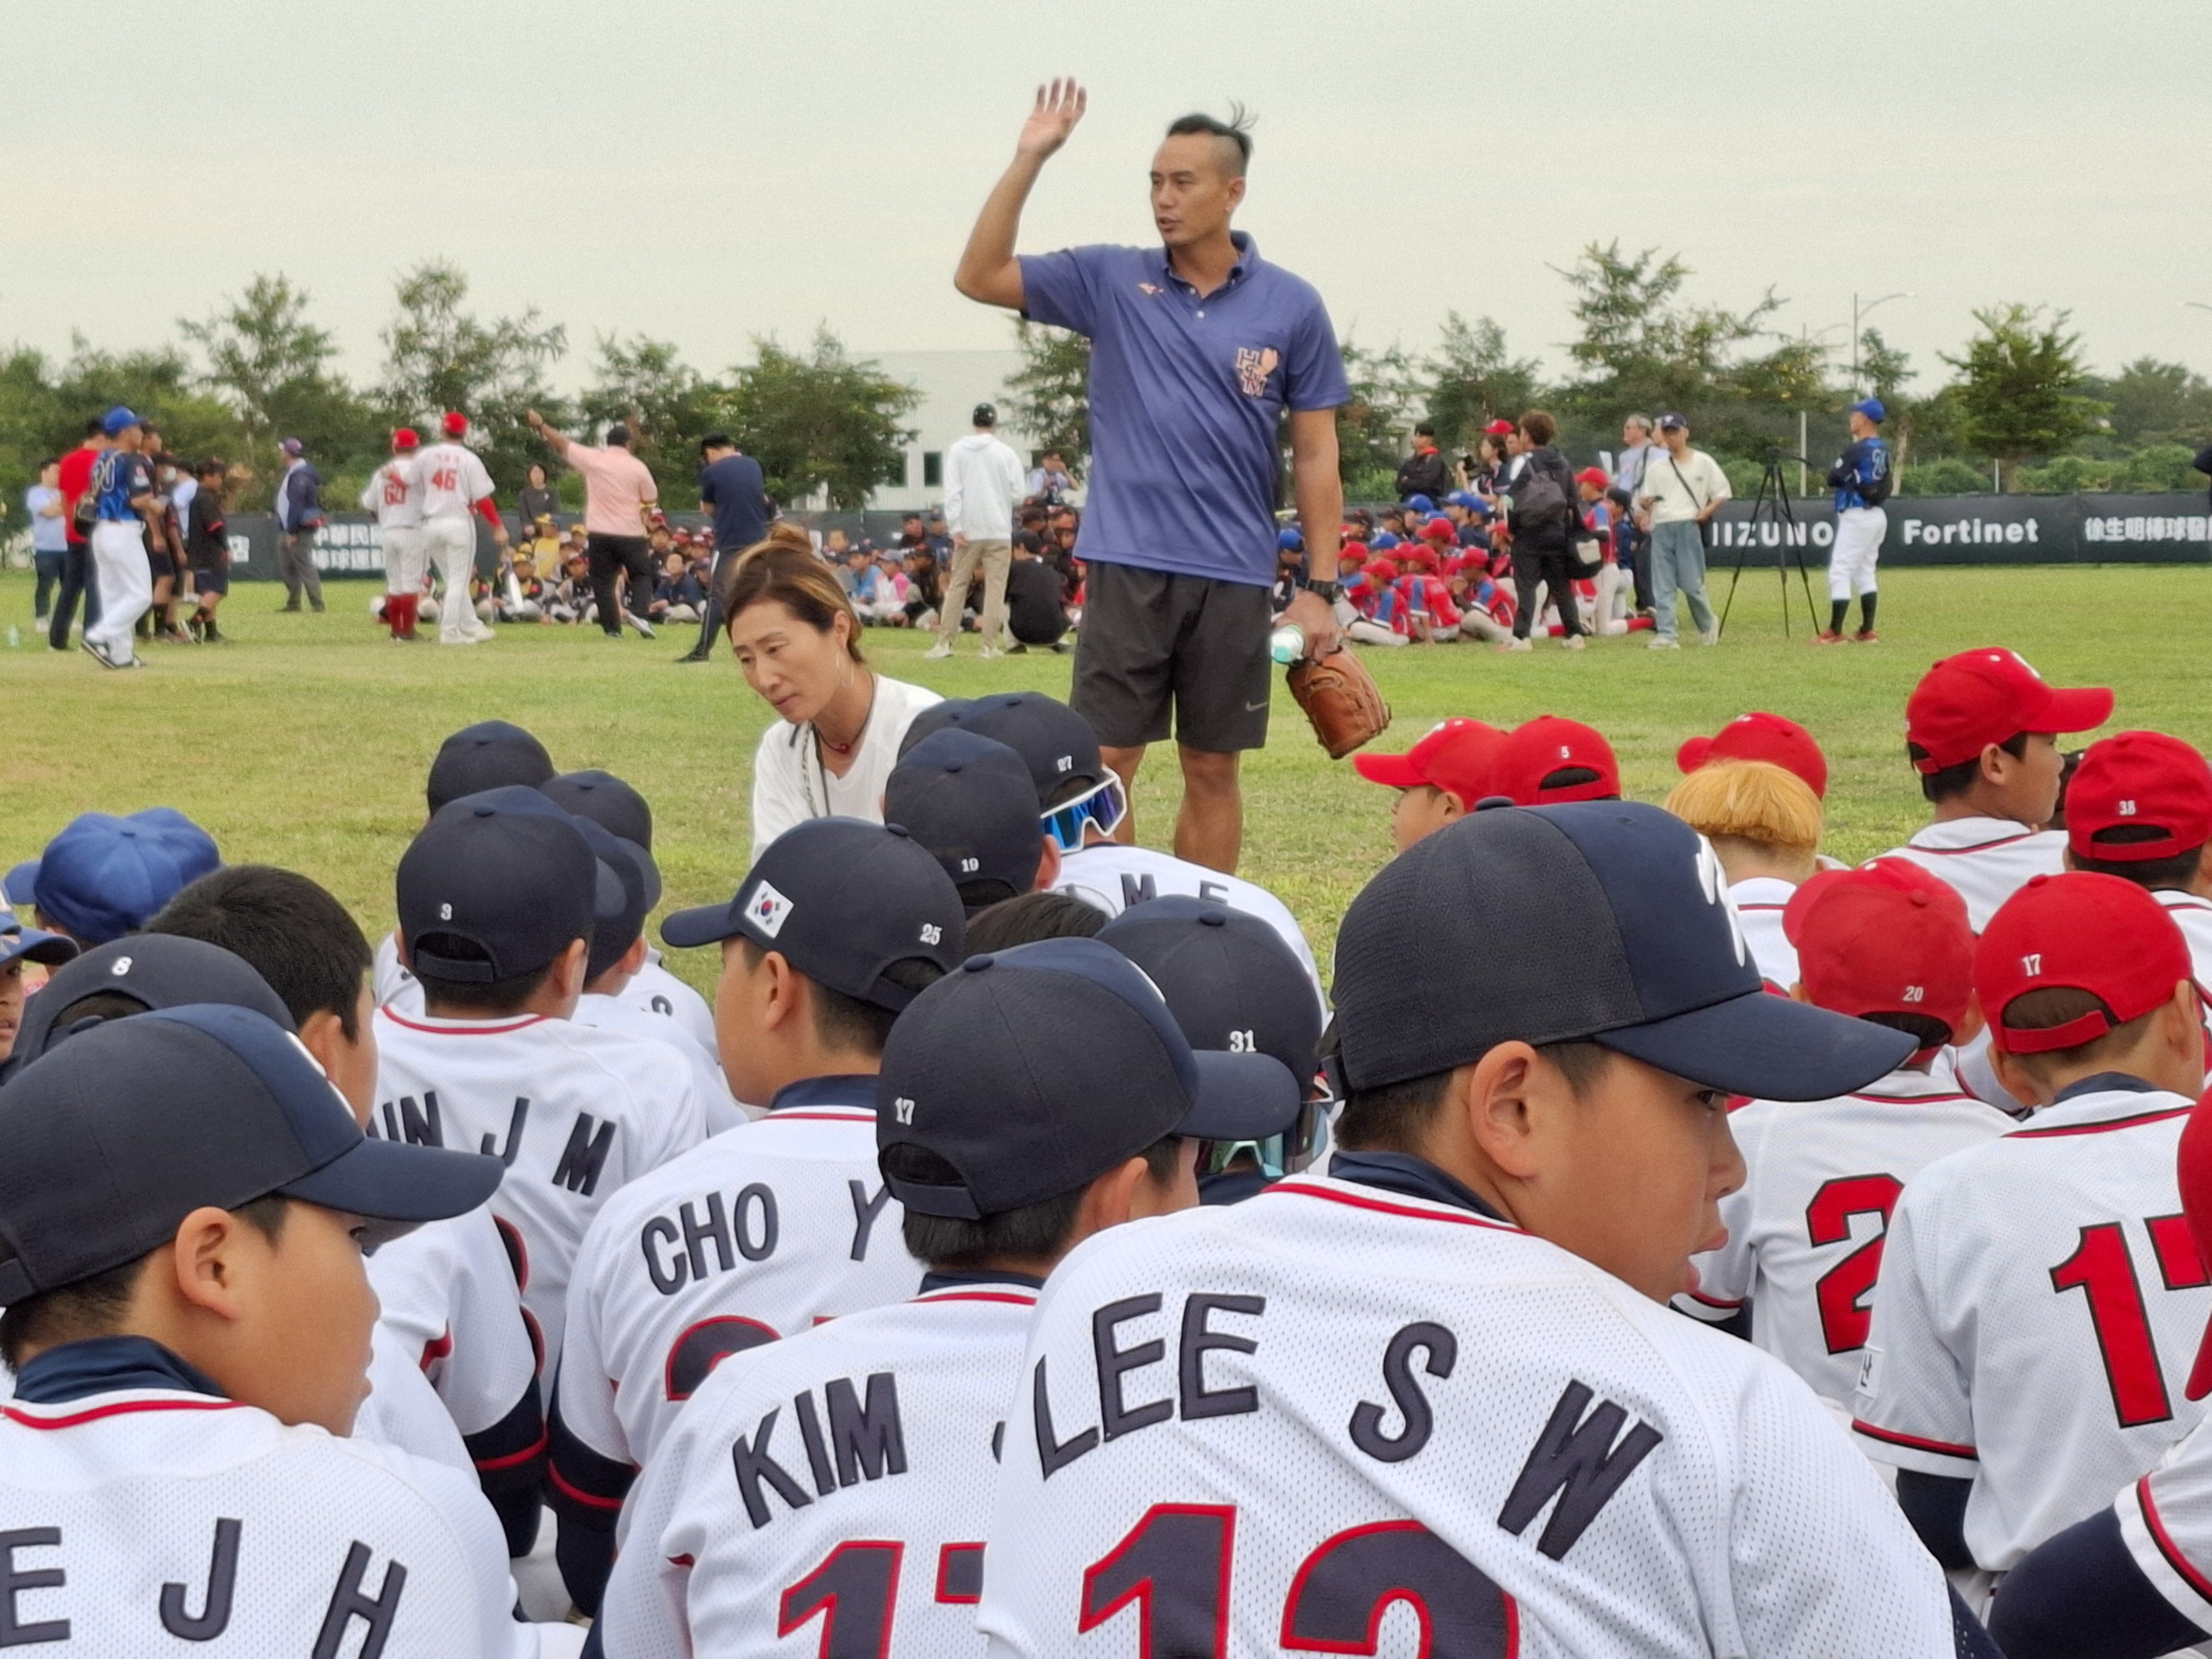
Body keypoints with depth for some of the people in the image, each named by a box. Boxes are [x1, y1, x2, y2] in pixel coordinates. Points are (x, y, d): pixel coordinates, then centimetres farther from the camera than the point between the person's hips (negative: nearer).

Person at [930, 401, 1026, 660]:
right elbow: (1017, 493, -3)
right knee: (995, 587, 1)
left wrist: (956, 527, -5)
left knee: (958, 585, 7)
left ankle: (944, 642, 3)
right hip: (999, 531, -1)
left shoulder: (958, 451, 1)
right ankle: (990, 645, -3)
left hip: (968, 531, 1)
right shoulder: (1006, 453, -2)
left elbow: (952, 491, -4)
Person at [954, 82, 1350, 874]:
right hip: (1126, 569, 0)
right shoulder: (1111, 282, 4)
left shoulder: (1291, 307, 1)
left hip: (1235, 576, 0)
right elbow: (980, 277, -2)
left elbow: (1316, 457, 4)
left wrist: (1319, 589, -1)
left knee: (1212, 771, 8)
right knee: (1107, 764, -1)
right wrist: (1029, 159, -9)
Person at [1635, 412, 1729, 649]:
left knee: (1691, 584, -6)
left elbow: (1723, 493, 9)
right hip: (1661, 528, 3)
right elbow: (1646, 501, 16)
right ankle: (1665, 635, -6)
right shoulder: (1656, 467, 17)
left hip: (1689, 527, -3)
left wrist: (1708, 510, -8)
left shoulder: (1703, 462, 8)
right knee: (1662, 586, -4)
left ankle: (1707, 624, 17)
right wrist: (1644, 503, -8)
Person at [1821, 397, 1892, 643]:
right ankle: (1867, 631, 14)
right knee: (1864, 571, 15)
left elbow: (1834, 478, -13)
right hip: (1876, 515, 9)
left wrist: (1839, 471, 8)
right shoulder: (1883, 450, 10)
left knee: (1840, 572, -8)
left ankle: (1835, 632, -12)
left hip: (1857, 516, -9)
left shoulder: (1858, 449, -15)